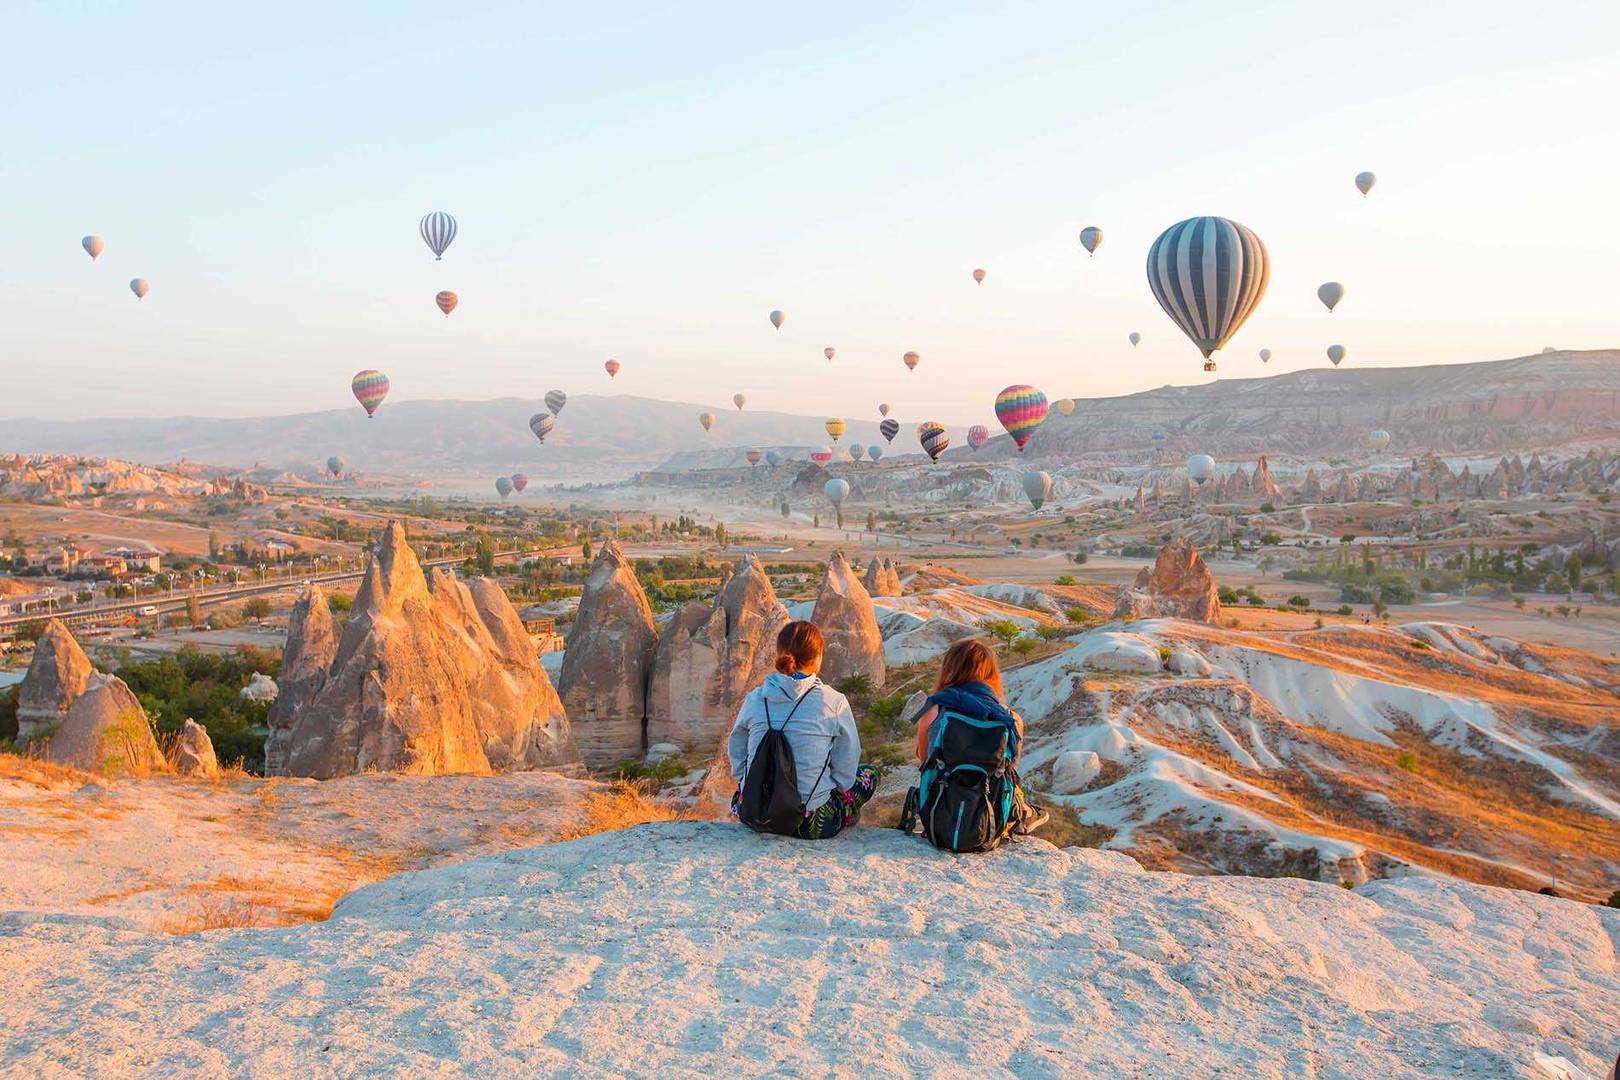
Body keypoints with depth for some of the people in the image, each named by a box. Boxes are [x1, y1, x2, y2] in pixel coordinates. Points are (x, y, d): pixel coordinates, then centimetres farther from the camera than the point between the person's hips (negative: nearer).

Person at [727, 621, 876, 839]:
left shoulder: (755, 698, -5)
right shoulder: (834, 702, -13)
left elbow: (737, 758, 8)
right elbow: (845, 771, -4)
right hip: (811, 825, -4)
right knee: (868, 774, 21)